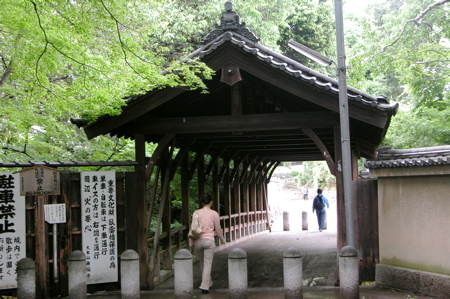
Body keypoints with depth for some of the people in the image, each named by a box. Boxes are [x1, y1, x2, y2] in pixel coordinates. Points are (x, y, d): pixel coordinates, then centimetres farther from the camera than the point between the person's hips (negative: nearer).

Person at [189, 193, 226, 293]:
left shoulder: (196, 213, 0)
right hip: (209, 240, -3)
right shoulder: (214, 214, -5)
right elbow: (218, 229, 2)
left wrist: (191, 242, 10)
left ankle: (208, 282, 34)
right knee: (207, 264, 2)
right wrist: (222, 239, 19)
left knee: (202, 263, 21)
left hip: (198, 241, 3)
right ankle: (205, 286, -4)